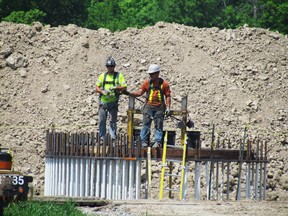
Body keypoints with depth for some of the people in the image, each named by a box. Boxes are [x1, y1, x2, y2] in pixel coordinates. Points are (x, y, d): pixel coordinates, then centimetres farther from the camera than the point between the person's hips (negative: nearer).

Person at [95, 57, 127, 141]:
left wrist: (116, 88, -19)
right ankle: (102, 138, 9)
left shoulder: (119, 76, 4)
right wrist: (102, 91, -9)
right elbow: (97, 88, 11)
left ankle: (113, 137, 3)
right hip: (103, 102, 2)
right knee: (102, 121, 2)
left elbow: (124, 87, -2)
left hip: (113, 102, -2)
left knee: (113, 121, -2)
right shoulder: (102, 76, 12)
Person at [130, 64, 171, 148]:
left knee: (158, 125, 0)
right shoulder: (147, 83, 8)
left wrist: (168, 108, -3)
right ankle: (144, 141, -4)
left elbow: (168, 96, 5)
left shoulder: (164, 83, 3)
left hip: (159, 107, -1)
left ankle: (157, 141, 3)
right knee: (146, 124, -6)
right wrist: (131, 94, -12)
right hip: (149, 106, 1)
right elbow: (140, 92, 5)